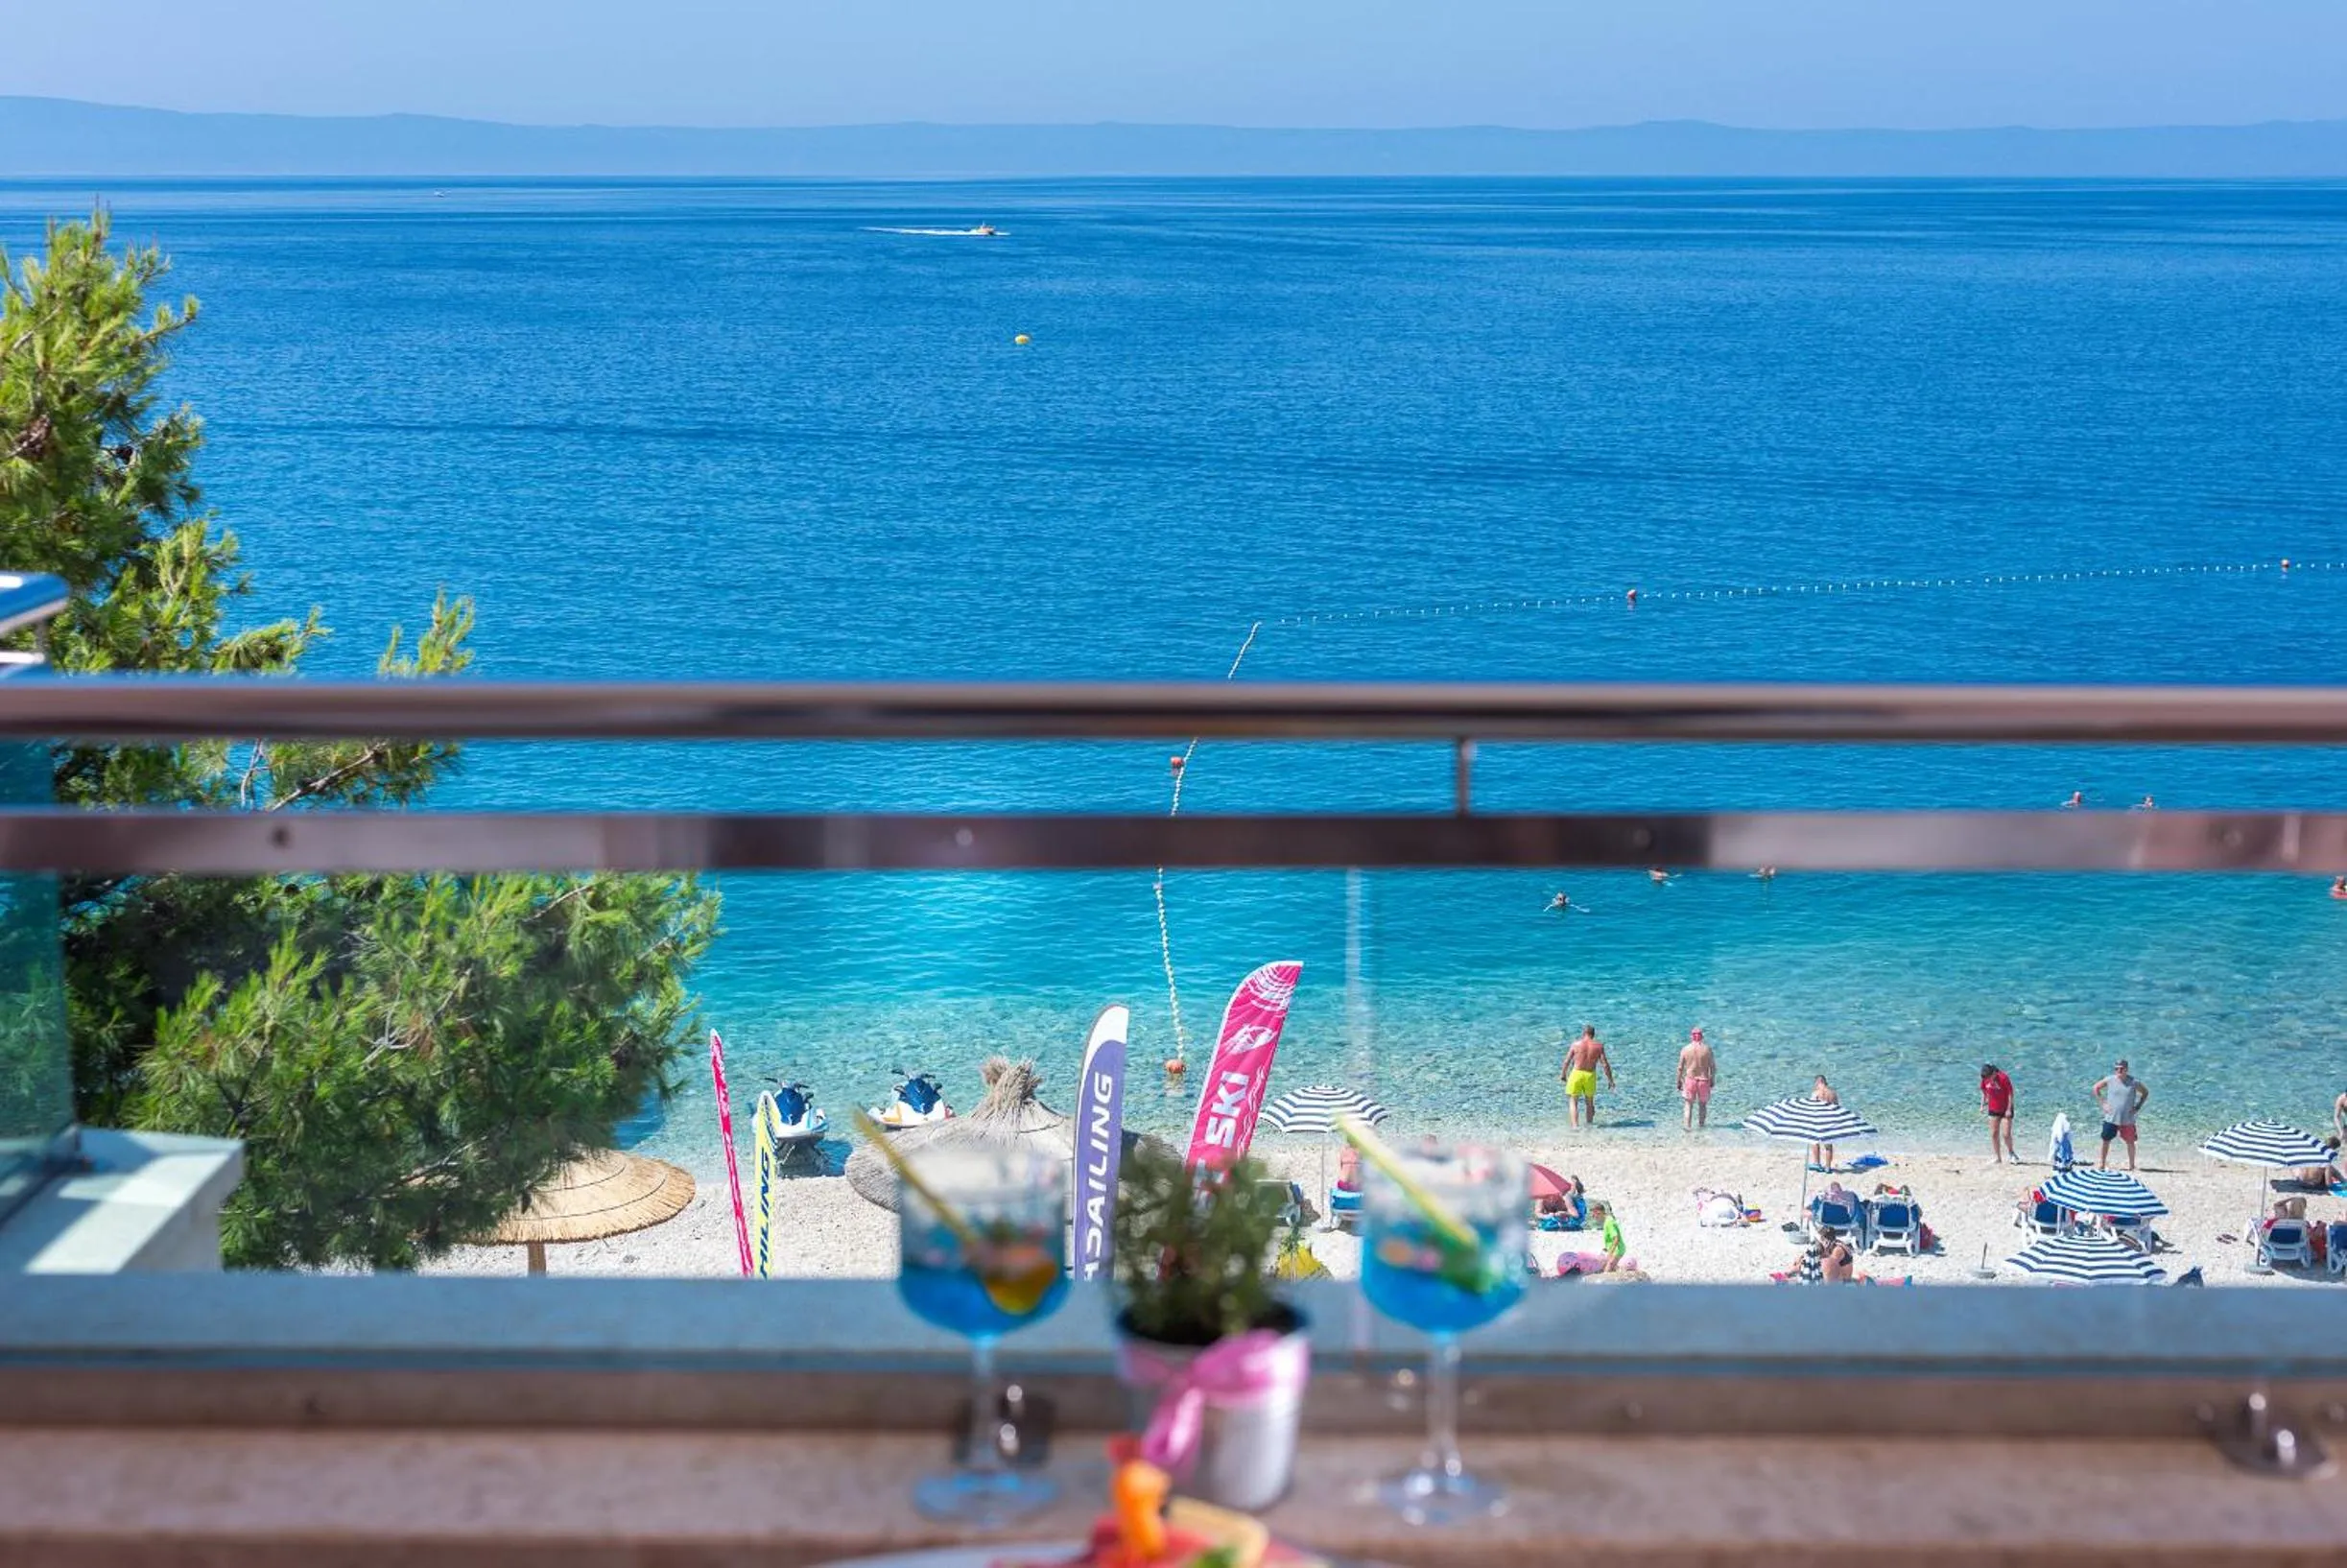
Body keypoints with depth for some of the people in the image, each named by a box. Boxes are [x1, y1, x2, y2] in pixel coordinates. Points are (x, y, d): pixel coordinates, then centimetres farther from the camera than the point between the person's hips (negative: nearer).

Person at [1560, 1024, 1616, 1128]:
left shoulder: (1576, 1044, -6)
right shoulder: (1598, 1046, -5)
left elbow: (1567, 1061, 0)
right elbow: (1605, 1065, -6)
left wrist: (1563, 1074, 17)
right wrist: (1610, 1080, 5)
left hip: (1576, 1074, -2)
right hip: (1590, 1076, 2)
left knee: (1573, 1102, 6)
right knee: (1590, 1102, 22)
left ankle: (1575, 1125, -8)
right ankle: (1590, 1123, 32)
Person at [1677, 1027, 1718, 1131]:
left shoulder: (1685, 1049, -5)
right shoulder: (1707, 1049, -6)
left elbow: (1680, 1068, -3)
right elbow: (1712, 1067, -2)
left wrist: (1679, 1081, 7)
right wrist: (1712, 1079, 12)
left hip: (1690, 1079, -1)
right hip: (1704, 1080, 1)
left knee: (1688, 1105, 6)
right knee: (1702, 1105, 19)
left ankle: (1687, 1126, -7)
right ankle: (1701, 1125, 31)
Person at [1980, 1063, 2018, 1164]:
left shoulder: (2003, 1078, -22)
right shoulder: (1985, 1079, -7)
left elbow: (2010, 1094, -16)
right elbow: (1984, 1091, 10)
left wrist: (2009, 1109, -16)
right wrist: (1982, 1104, 3)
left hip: (2005, 1110, -5)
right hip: (1993, 1110, 5)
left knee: (2006, 1134, -8)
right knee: (1993, 1134, 3)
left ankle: (2011, 1152, 18)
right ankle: (1997, 1157, 12)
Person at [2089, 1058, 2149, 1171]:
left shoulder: (2134, 1082, -6)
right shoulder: (2109, 1080, -4)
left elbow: (2145, 1092, 8)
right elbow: (2096, 1088, 10)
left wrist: (2138, 1106, -1)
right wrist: (2102, 1103, 2)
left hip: (2127, 1119, 0)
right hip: (2111, 1118, 0)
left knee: (2130, 1142, 5)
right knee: (2106, 1140, 1)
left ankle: (2131, 1164, 19)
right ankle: (2102, 1163, 12)